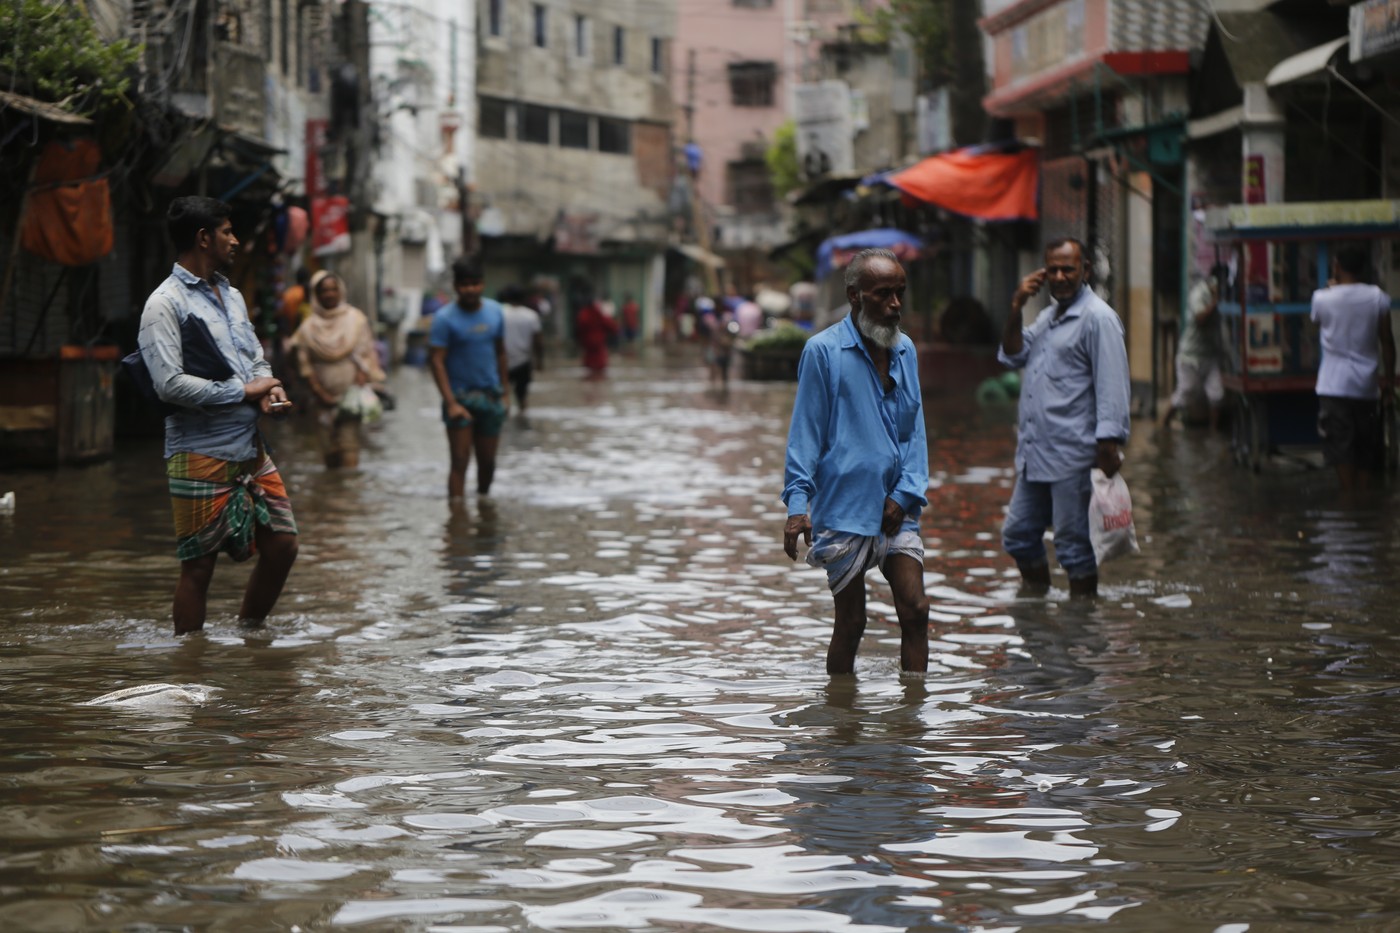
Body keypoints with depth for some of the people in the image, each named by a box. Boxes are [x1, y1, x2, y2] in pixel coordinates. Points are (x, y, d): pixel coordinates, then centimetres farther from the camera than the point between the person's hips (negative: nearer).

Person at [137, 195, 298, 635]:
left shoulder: (231, 295, 17)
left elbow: (257, 360, 23)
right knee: (198, 565, -2)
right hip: (201, 454, -8)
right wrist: (243, 391, -14)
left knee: (282, 546, 9)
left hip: (250, 447, 8)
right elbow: (170, 384, -19)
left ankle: (249, 634, 26)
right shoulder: (166, 304, -10)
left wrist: (269, 387, -1)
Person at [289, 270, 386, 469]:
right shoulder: (309, 326, 5)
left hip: (351, 392, -2)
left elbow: (366, 355, 0)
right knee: (328, 445, 2)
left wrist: (359, 385, -12)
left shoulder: (355, 319, 3)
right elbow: (304, 364, 3)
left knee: (349, 446, -10)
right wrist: (320, 392, -6)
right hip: (325, 397, 2)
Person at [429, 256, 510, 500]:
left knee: (487, 461, 11)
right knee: (460, 461, -8)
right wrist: (451, 402, -20)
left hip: (491, 397, 4)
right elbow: (436, 360, -13)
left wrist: (503, 393, 11)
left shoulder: (495, 312, 5)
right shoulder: (445, 318, -9)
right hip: (460, 397, -4)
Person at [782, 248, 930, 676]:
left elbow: (914, 431, 11)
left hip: (896, 509, 5)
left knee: (915, 610, -1)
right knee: (850, 623, 2)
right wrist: (797, 504, -14)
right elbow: (805, 433, -6)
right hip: (843, 508, -5)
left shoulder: (905, 351, 9)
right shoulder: (823, 351, -7)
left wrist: (905, 494, -2)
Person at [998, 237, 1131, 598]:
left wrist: (1109, 444, -22)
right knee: (1018, 534, 15)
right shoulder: (1048, 316, 19)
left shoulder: (1098, 318, -9)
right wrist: (1016, 308, 5)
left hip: (1071, 456, -9)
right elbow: (1012, 356, 18)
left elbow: (1112, 386, -14)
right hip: (1034, 453, 9)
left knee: (1073, 542, -3)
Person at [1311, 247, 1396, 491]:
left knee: (1340, 448, -3)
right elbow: (1387, 343, 0)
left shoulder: (1322, 298, -5)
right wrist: (1389, 384, 7)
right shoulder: (1378, 298, -3)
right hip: (1366, 386, 2)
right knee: (1366, 452, 10)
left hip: (1334, 386, -2)